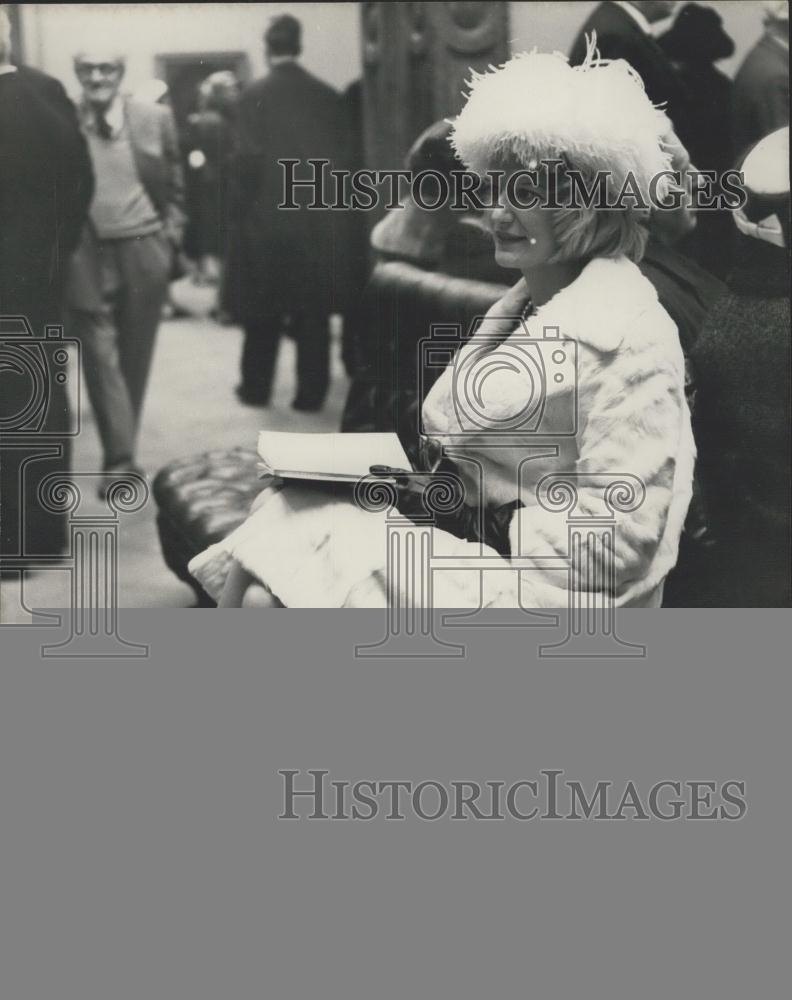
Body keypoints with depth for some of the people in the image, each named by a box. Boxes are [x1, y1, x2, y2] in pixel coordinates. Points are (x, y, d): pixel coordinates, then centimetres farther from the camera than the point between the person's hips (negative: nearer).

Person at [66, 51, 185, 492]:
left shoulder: (156, 118, 1)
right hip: (85, 257, -2)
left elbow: (175, 188, 8)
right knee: (101, 356, -5)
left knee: (136, 356, 11)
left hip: (144, 253, 2)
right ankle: (120, 457, -2)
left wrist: (169, 239, 0)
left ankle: (123, 443, 27)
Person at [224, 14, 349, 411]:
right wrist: (330, 202, 12)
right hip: (319, 219, 2)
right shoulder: (327, 95, 1)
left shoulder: (254, 95, -8)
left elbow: (249, 159, -11)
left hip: (267, 217, -2)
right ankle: (311, 391, 8)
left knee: (263, 312, 10)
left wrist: (239, 210, -1)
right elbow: (341, 156, 2)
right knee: (313, 312, 6)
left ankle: (257, 387, 17)